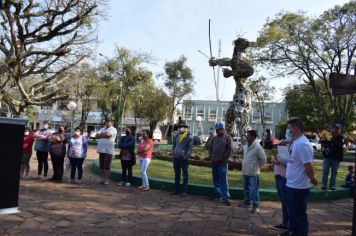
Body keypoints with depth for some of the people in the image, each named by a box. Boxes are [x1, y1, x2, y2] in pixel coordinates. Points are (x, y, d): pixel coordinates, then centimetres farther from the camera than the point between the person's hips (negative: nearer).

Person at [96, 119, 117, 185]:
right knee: (102, 166, 12)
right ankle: (103, 177, 25)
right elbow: (97, 135, 7)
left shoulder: (113, 129, -4)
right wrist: (104, 135, -9)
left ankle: (106, 179, 6)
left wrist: (101, 134, -3)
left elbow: (108, 134, -21)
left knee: (107, 166, -3)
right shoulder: (102, 129, 18)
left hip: (108, 150, -6)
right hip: (101, 150, 7)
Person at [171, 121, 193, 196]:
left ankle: (184, 191, 6)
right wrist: (173, 154, 11)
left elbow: (190, 148, -9)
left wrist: (186, 156, -15)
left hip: (183, 159, -6)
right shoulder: (176, 136, 12)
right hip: (176, 158, 6)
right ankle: (176, 190, 22)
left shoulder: (188, 137, -5)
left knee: (185, 175, 2)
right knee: (176, 175, 13)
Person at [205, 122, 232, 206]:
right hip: (214, 162, 6)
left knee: (223, 180, -7)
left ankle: (225, 198, -3)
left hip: (222, 162, -6)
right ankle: (218, 195, 27)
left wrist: (223, 158, -11)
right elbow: (208, 146, 18)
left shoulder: (227, 137, -3)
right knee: (216, 179, 13)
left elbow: (229, 149, -9)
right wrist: (210, 156, 7)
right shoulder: (214, 138, 14)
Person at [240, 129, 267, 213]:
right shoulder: (245, 146, 5)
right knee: (246, 189, 19)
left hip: (253, 173, -8)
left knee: (254, 190, -1)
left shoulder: (258, 147, -18)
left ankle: (256, 206, 9)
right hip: (245, 172, 8)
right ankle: (247, 202, 34)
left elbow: (264, 159, -11)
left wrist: (257, 166, -1)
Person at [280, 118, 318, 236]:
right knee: (292, 212, 24)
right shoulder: (295, 142, 8)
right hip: (292, 185, 10)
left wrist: (312, 179, -10)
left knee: (299, 215, 5)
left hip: (299, 187, -10)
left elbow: (309, 166, -23)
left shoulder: (302, 144, -24)